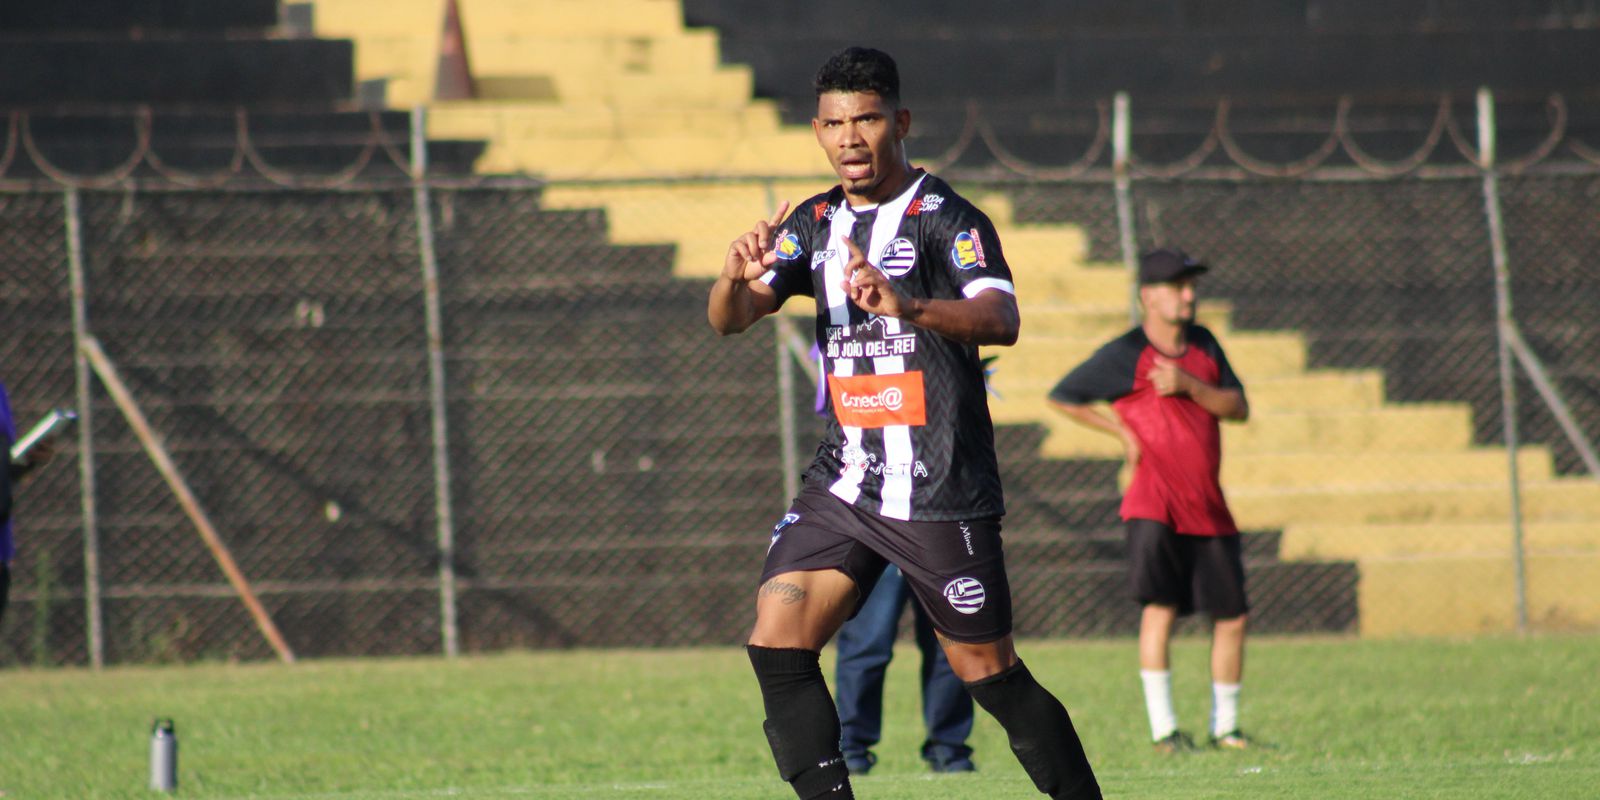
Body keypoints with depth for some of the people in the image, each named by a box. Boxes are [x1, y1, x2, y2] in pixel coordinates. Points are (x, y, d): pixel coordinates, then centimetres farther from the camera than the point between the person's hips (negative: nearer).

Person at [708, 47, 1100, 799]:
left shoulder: (946, 219, -9)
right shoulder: (814, 225, 10)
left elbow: (1000, 318, -26)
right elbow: (730, 320, 1)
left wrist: (910, 307, -46)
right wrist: (734, 280, -24)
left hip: (941, 495, -6)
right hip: (844, 480, 6)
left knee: (989, 674, -1)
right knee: (776, 644, -9)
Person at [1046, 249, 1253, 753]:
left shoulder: (1203, 344, 11)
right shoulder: (1126, 355, -6)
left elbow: (1239, 408, 4)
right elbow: (1061, 397, -2)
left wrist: (1187, 385, -11)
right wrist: (1122, 431, -6)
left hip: (1209, 511, 6)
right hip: (1155, 504, -6)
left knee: (1232, 615, 9)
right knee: (1159, 607, -16)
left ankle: (1225, 727, 22)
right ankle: (1163, 730, -13)